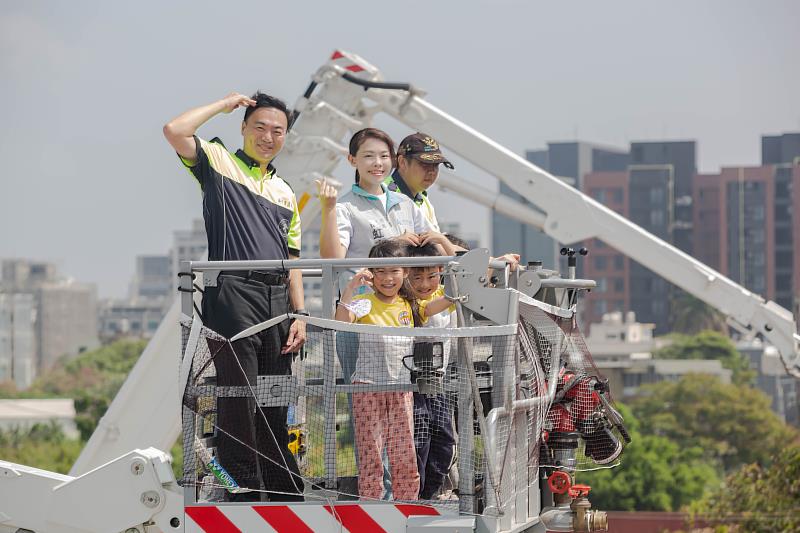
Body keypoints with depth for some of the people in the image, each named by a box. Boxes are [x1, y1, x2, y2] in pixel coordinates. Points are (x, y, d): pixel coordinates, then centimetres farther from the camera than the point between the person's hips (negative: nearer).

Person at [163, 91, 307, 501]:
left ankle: (287, 489, 12)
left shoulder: (286, 194, 24)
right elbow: (175, 131, -11)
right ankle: (244, 491, -4)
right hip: (233, 293, -6)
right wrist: (224, 104, 2)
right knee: (238, 394, -7)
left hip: (278, 297, 6)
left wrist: (299, 314, 9)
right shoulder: (218, 162, 7)